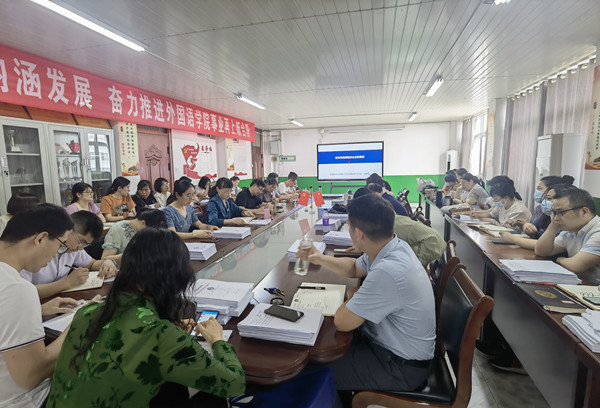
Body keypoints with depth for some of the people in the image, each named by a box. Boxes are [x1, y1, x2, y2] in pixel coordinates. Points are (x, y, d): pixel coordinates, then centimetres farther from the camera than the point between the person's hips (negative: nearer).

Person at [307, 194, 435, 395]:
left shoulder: (389, 271, -38)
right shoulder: (391, 247, -8)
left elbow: (342, 322, -28)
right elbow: (355, 268, 14)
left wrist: (350, 299, -9)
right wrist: (321, 259, 4)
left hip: (402, 365, -8)